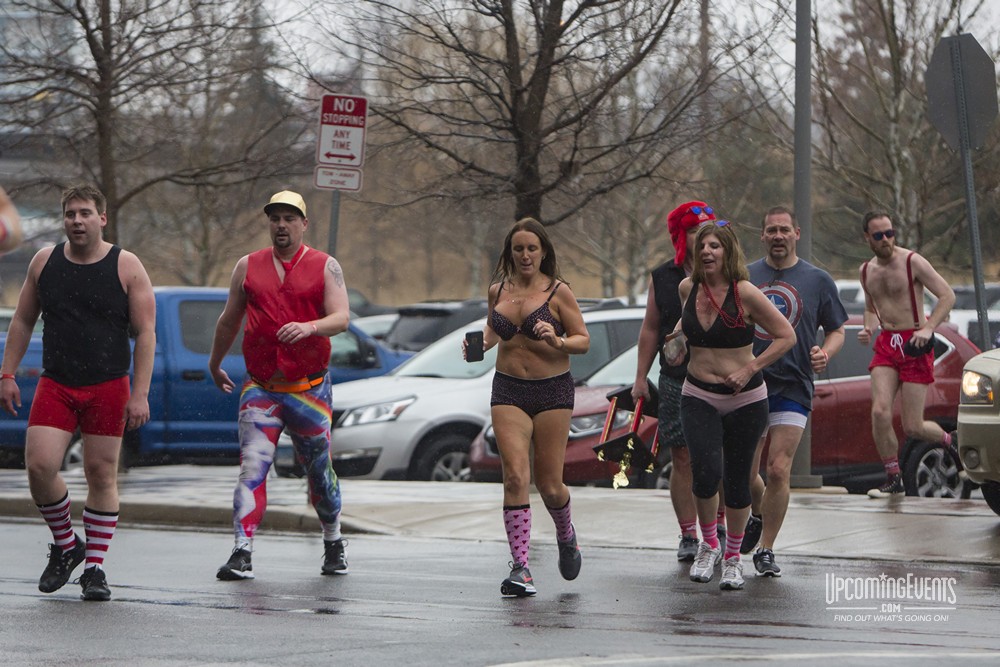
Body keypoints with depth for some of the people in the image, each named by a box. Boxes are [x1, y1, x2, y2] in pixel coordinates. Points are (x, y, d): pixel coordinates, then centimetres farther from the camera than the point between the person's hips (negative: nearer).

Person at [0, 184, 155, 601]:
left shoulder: (126, 267, -2)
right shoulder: (44, 262, 7)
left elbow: (145, 334, -3)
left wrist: (139, 394, -10)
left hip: (108, 387, -2)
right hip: (55, 384, 2)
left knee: (102, 475, 0)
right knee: (39, 466, -12)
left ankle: (94, 567, 10)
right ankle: (65, 544, 12)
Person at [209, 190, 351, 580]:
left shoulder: (325, 267, 2)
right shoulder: (248, 267, 9)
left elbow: (341, 318, -9)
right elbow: (229, 321, 20)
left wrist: (309, 327, -29)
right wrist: (215, 364, 29)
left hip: (309, 388, -1)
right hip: (260, 387, 1)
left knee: (319, 471, 10)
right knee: (252, 467, -14)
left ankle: (334, 542, 33)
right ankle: (242, 554, -18)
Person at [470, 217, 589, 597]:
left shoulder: (558, 292, -4)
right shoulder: (498, 290, 8)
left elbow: (584, 340, -3)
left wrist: (558, 341, -22)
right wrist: (481, 343, 3)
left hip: (552, 391, -2)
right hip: (508, 391, 2)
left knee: (549, 484, 2)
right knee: (515, 477, -13)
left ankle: (566, 537, 35)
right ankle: (520, 568, -13)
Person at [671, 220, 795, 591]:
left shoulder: (745, 293, -13)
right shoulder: (688, 288, 1)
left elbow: (786, 336, -8)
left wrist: (749, 370, -13)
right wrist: (679, 342, 8)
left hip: (745, 399, -2)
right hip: (698, 397, 2)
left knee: (737, 480, 5)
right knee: (706, 471, -18)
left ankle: (733, 557, 24)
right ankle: (708, 544, 5)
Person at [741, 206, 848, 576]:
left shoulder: (817, 281, 4)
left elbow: (836, 330, 9)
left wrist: (825, 352, -13)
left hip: (792, 389, -2)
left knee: (778, 471, -11)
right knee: (744, 473, 5)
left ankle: (766, 550, -1)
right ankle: (757, 516, 37)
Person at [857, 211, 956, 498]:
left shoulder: (912, 262, -7)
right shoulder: (866, 270, 11)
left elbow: (947, 295, -7)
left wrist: (928, 328, -20)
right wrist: (867, 329, 5)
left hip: (914, 345, -5)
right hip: (886, 344, 5)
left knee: (912, 428, -6)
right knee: (880, 412, -16)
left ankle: (950, 439, 28)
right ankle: (893, 480, -1)